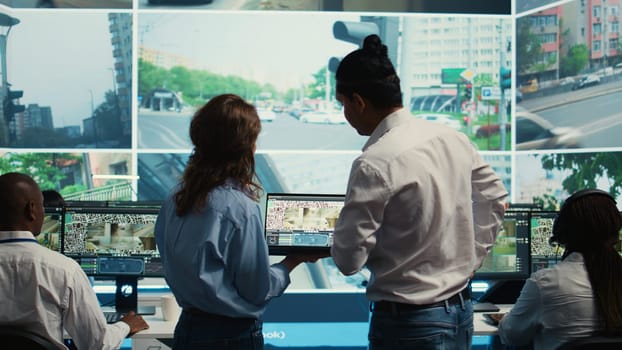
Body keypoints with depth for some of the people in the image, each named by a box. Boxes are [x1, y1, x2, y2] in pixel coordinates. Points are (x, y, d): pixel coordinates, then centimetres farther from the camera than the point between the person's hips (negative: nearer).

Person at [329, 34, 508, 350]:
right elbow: (495, 200, 15)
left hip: (408, 323, -7)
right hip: (461, 311, 7)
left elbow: (348, 260, -17)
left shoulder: (373, 165, -21)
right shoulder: (453, 139, 2)